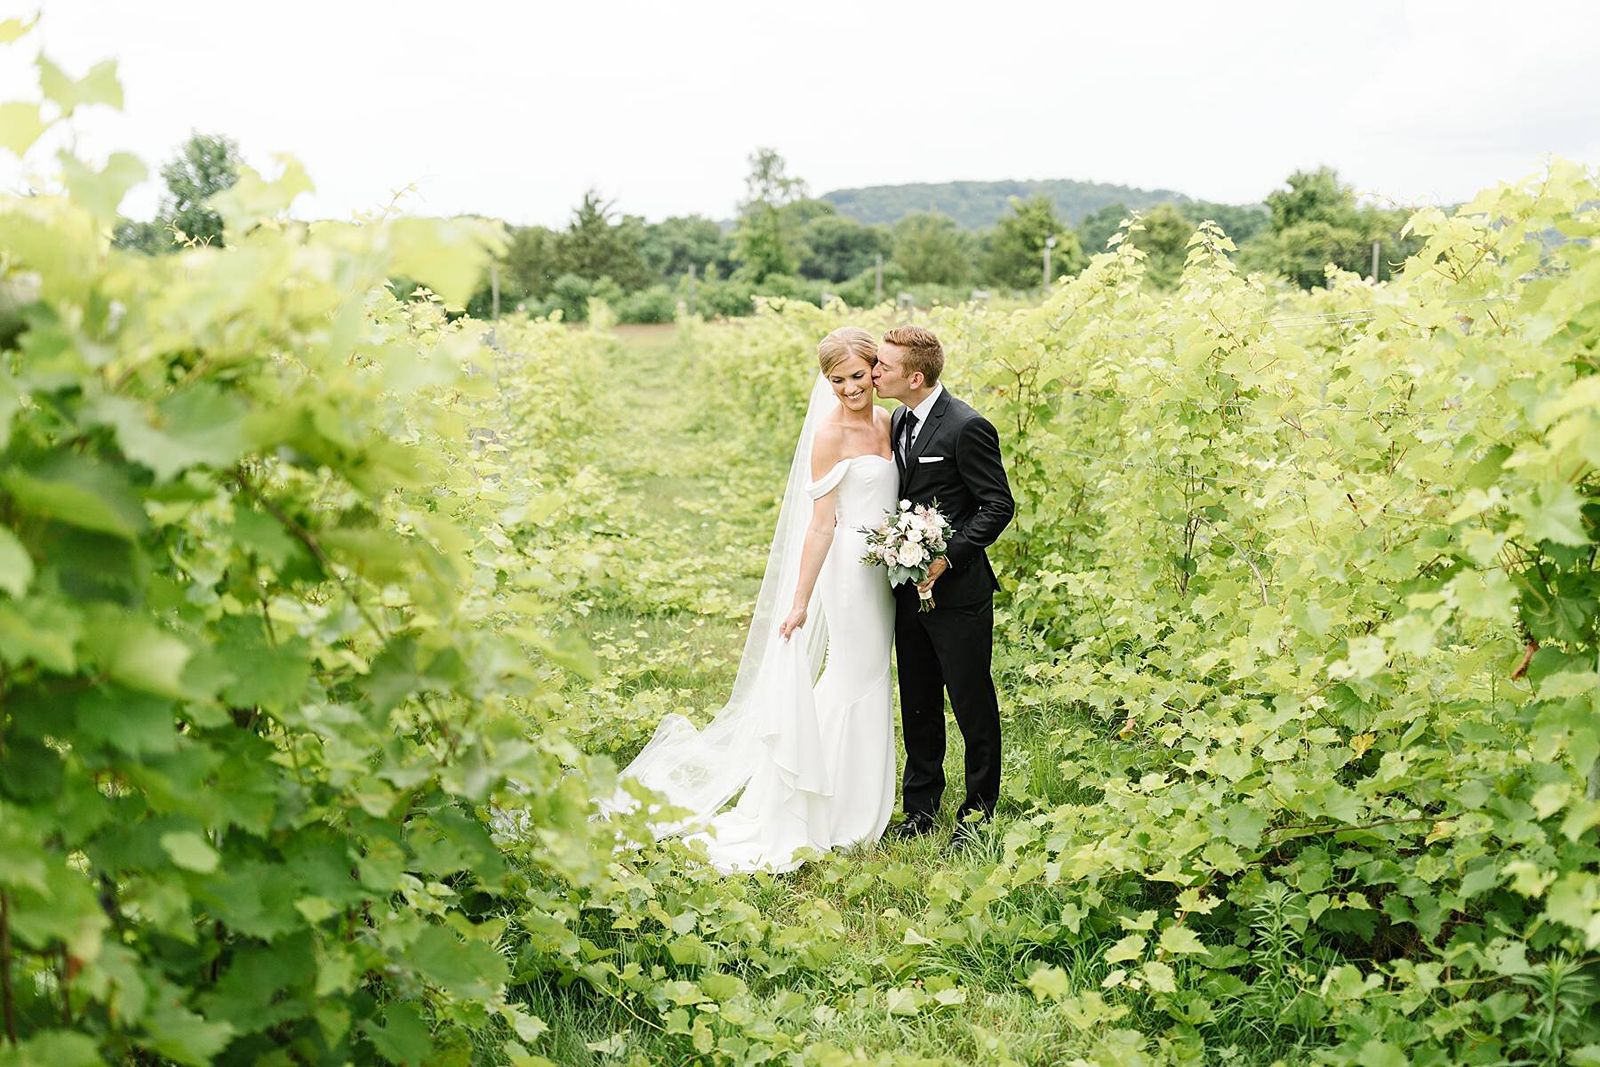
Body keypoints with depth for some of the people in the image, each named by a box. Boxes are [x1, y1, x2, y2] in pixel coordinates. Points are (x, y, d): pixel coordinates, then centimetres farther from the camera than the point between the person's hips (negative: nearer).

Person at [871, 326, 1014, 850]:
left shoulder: (967, 427, -17)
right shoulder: (898, 421, 9)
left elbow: (999, 505, -15)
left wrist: (948, 557, -22)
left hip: (957, 591, -8)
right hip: (910, 587, 8)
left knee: (973, 705, 6)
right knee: (918, 705, 16)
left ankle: (979, 810, 21)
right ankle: (920, 808, 29)